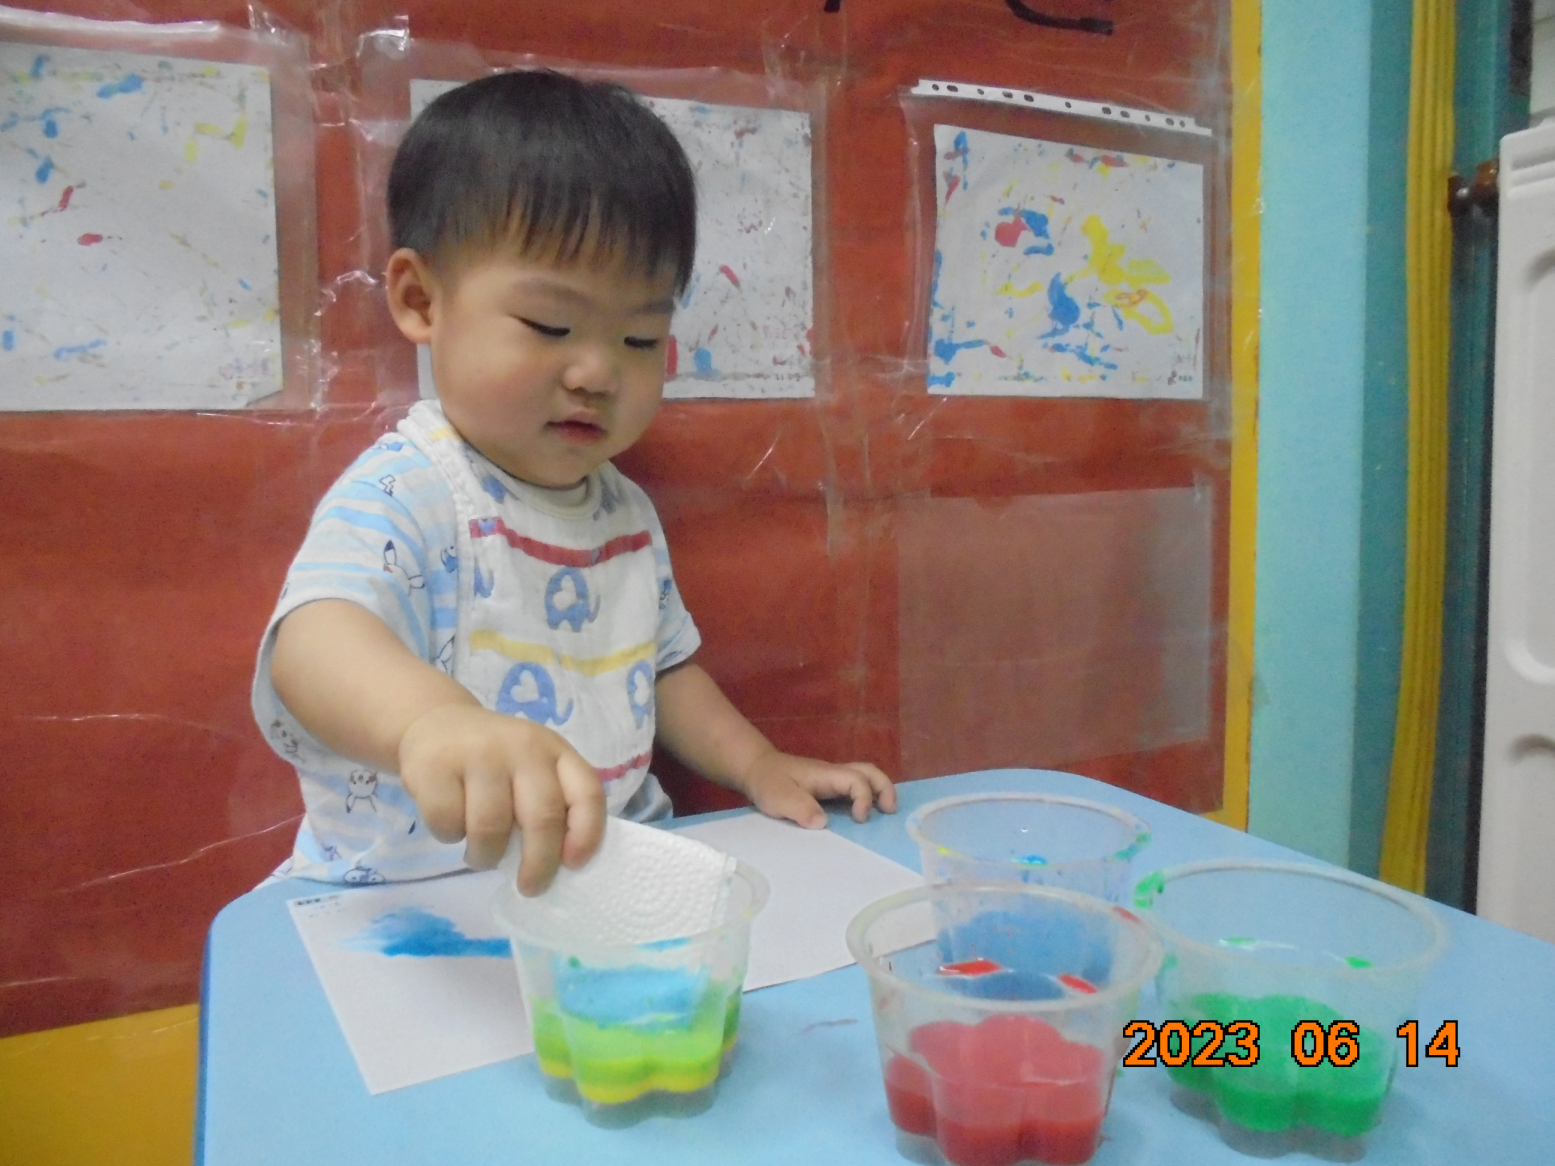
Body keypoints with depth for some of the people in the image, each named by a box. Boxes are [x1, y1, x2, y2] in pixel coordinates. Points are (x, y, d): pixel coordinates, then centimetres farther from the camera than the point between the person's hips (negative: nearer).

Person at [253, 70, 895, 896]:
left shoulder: (625, 513, 7)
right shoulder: (400, 497, -15)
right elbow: (315, 635, -34)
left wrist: (757, 766, 8)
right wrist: (431, 716, -55)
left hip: (609, 890, 5)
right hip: (408, 912, -5)